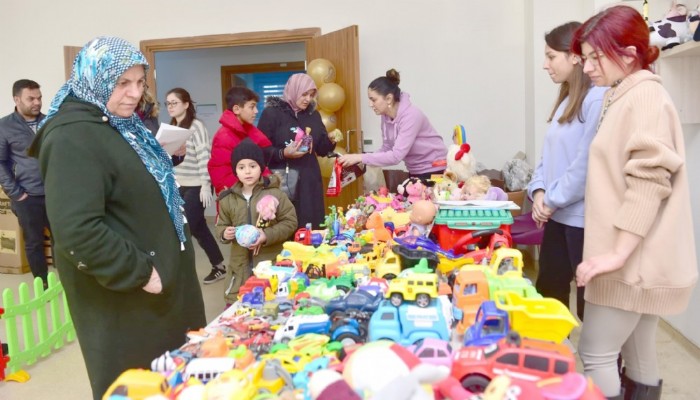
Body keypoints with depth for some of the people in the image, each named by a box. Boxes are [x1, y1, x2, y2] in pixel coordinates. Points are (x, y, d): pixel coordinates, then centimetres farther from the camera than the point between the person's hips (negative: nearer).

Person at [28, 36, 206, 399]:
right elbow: (77, 231, -29)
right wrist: (139, 272, -24)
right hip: (122, 293, -10)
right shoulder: (73, 137, -22)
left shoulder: (121, 124, 10)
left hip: (158, 274, 10)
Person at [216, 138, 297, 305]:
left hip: (271, 263, -3)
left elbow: (290, 222, -5)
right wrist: (225, 233, -9)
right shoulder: (228, 199, 4)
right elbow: (221, 225, 15)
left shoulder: (274, 194, -8)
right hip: (241, 265, 3)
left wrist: (267, 236, -17)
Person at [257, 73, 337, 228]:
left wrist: (331, 141, -5)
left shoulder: (314, 115, 12)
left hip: (309, 182, 5)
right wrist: (283, 153, -22)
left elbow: (321, 150, 15)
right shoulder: (271, 113, -4)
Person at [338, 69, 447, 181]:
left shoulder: (411, 116, -26)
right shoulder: (386, 117, -3)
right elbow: (387, 149, 2)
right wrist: (359, 161, -12)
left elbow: (396, 156, -32)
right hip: (415, 172, 7)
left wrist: (360, 157, -31)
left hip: (435, 171, -7)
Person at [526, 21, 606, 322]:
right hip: (558, 215, 9)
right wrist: (539, 191, 0)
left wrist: (553, 199, -12)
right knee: (548, 292, 18)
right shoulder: (566, 100, 14)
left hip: (585, 219, -9)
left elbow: (588, 163, -21)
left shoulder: (598, 99, -16)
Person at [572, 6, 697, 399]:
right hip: (636, 258, 10)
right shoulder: (624, 98, 17)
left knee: (596, 353, -4)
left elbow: (648, 182, -22)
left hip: (634, 260, -10)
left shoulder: (645, 95, -13)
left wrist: (618, 253, -23)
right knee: (639, 355, 14)